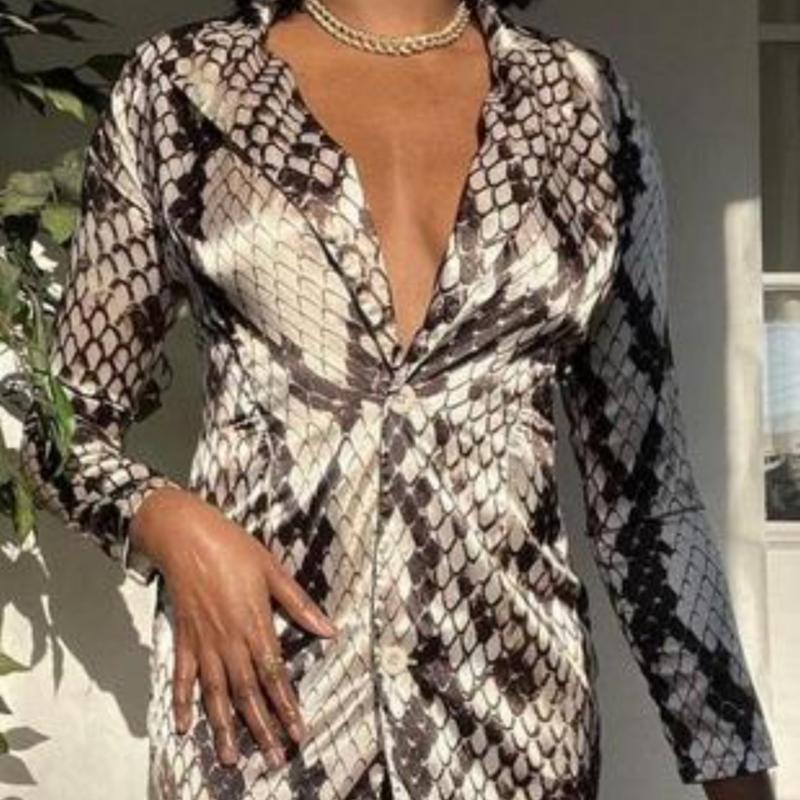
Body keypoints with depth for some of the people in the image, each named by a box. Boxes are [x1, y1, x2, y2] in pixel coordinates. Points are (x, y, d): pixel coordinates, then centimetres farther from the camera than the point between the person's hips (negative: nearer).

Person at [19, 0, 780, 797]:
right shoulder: (179, 83, 1)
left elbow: (642, 463, 6)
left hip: (513, 687, 2)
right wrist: (169, 523, -12)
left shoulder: (580, 98, 5)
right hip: (255, 682, -1)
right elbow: (68, 419, 8)